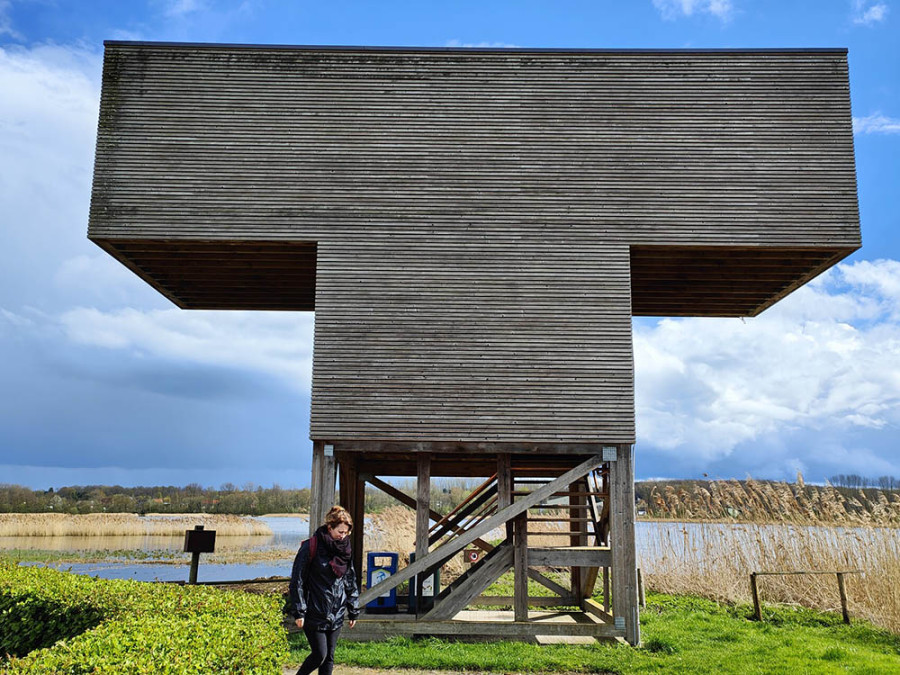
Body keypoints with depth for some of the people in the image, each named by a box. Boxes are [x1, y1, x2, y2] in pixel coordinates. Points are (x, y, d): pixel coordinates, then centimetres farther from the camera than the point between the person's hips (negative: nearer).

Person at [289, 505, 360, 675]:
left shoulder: (345, 549, 6)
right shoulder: (311, 547, -13)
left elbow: (351, 583, 13)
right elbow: (297, 581, -11)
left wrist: (353, 611, 13)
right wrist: (299, 612, -13)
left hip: (336, 615, 6)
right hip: (314, 615, -6)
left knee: (329, 657, 10)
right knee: (319, 655, -5)